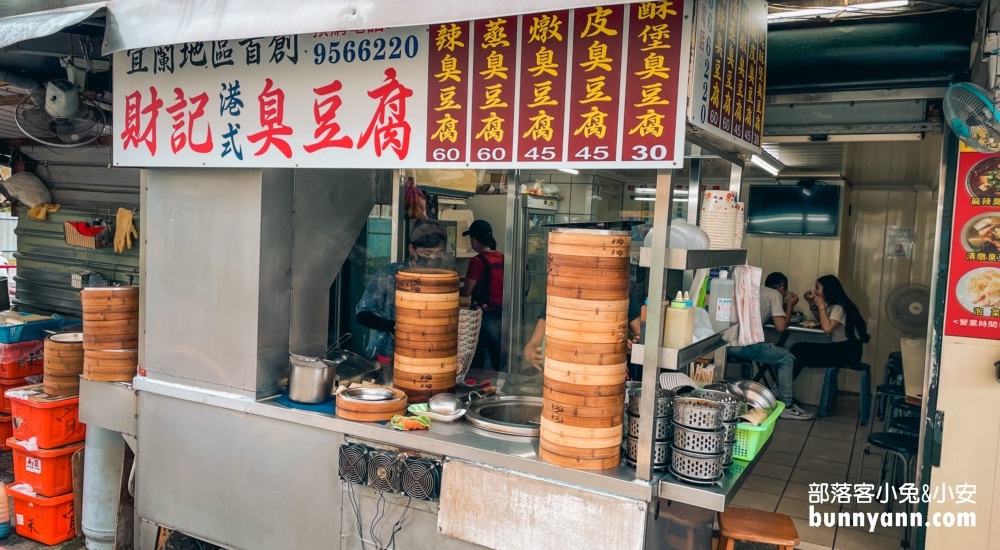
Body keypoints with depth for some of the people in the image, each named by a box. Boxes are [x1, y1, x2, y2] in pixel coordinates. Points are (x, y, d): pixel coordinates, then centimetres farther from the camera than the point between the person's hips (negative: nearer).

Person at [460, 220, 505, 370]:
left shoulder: (478, 261, -15)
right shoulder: (502, 258, 4)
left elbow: (466, 292, -12)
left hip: (484, 315, -6)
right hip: (501, 314, 6)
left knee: (477, 362, 6)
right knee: (499, 361, 13)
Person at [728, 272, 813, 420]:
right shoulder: (775, 294, 5)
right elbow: (781, 326, -2)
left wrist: (785, 305, 34)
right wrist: (790, 305, 13)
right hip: (743, 344, -8)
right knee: (786, 358, 12)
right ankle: (787, 406, 14)